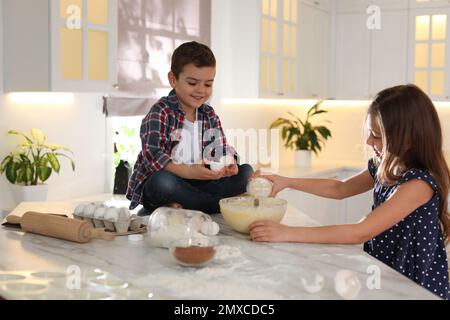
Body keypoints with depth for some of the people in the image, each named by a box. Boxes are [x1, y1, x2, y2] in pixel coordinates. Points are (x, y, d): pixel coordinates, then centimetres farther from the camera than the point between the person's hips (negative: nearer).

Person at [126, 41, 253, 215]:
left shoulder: (210, 116, 8)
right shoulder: (161, 112, -12)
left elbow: (220, 151, 4)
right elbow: (152, 156, -24)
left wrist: (228, 165, -21)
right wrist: (189, 172, -39)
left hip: (196, 183, 6)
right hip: (157, 187, -5)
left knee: (246, 171, -8)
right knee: (163, 181, -39)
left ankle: (181, 204, -22)